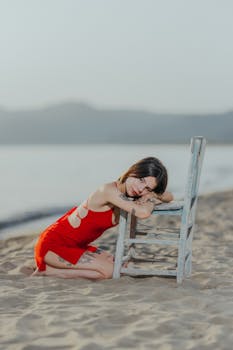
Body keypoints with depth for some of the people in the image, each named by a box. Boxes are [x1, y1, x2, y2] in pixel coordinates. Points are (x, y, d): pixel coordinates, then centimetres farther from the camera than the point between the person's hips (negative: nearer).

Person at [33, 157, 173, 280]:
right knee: (109, 271, -16)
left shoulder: (126, 192, 0)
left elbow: (169, 197, 9)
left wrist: (151, 194, -12)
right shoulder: (110, 190, -26)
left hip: (75, 245, 9)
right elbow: (143, 213, -36)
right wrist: (151, 199, -14)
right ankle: (46, 270, -5)